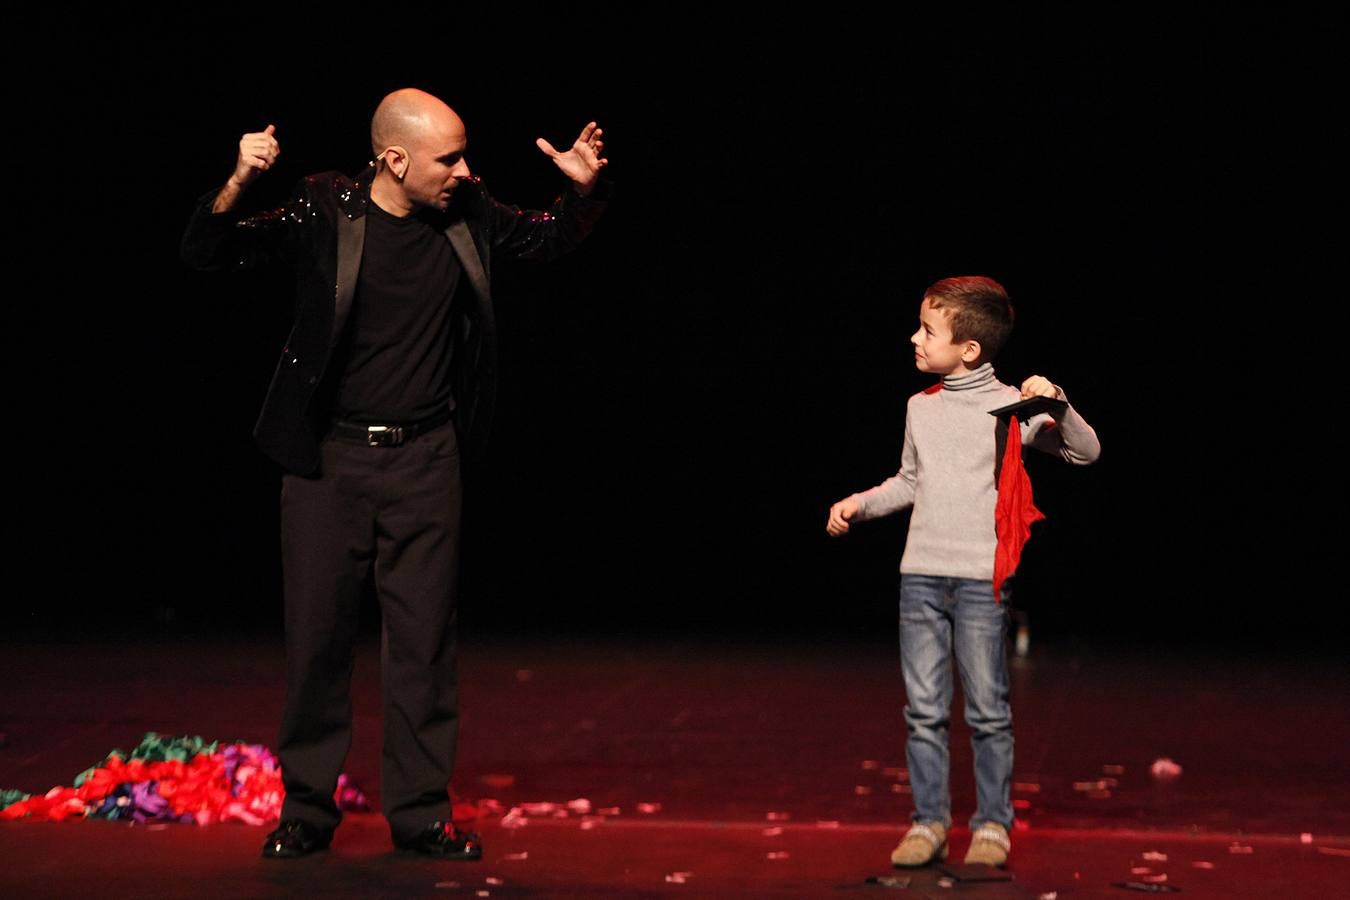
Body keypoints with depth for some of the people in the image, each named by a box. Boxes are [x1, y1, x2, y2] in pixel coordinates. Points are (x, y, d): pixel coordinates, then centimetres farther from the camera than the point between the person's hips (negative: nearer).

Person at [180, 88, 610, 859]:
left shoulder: (466, 214, -1)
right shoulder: (325, 212, -10)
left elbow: (553, 239, 16)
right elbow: (206, 254, -13)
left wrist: (584, 189, -5)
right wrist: (239, 183, -31)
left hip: (425, 460, 2)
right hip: (329, 457, -2)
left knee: (425, 639, 4)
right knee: (317, 636, 4)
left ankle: (421, 812, 14)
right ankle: (307, 810, 17)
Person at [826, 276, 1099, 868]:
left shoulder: (1010, 407, -4)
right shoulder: (919, 407, 12)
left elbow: (1086, 451, -7)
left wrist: (1054, 403, -21)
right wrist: (860, 503, 13)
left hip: (981, 579, -4)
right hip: (921, 575, 4)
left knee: (988, 711, 1)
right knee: (924, 710, 5)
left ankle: (992, 825, 11)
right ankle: (928, 823, 13)